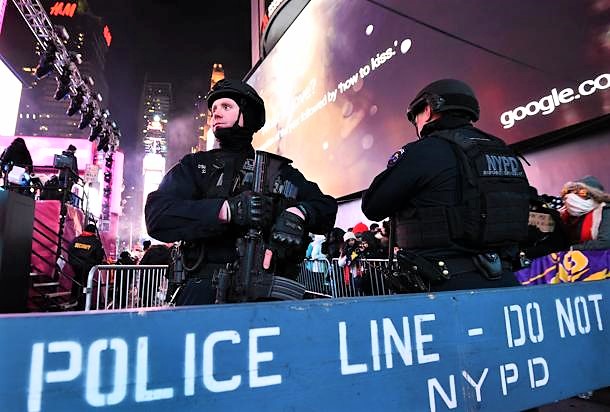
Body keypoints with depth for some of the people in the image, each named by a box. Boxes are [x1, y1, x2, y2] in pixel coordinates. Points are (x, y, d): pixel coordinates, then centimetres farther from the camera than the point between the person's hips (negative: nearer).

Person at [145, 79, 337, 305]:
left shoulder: (278, 169, 18)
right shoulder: (195, 165, 16)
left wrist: (298, 213, -11)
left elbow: (326, 206, 13)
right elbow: (157, 215, 0)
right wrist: (227, 209, -15)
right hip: (208, 288, -1)